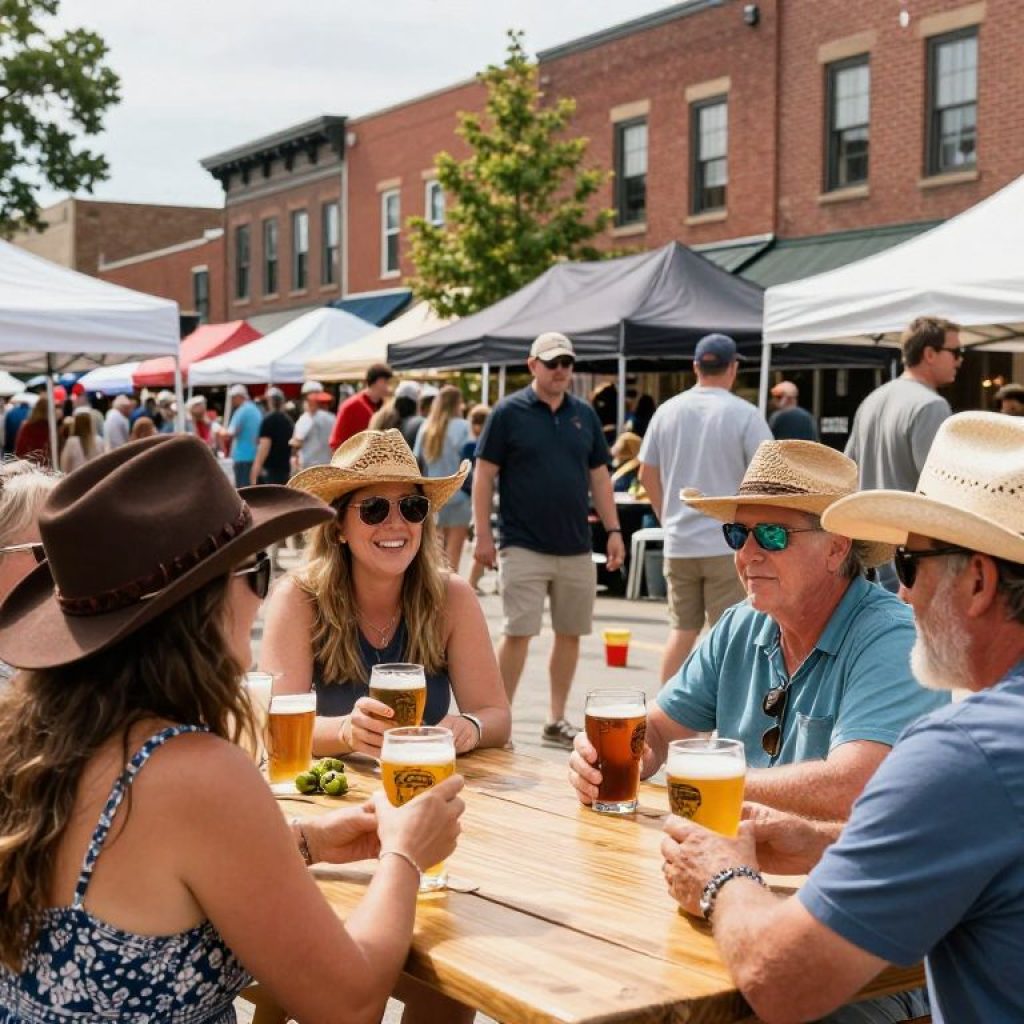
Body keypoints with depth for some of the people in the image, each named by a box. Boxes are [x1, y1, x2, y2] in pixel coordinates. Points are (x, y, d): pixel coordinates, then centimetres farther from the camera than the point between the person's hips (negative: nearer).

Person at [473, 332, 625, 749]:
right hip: (524, 547, -5)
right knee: (518, 633, -6)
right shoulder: (508, 412, -3)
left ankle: (557, 721, 20)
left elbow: (599, 477, 14)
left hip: (576, 549, 5)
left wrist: (613, 530, 7)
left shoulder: (584, 414, 10)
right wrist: (483, 534, -9)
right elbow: (484, 475, -4)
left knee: (570, 634, 9)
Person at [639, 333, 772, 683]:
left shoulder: (668, 411, 5)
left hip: (678, 542, 4)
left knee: (682, 629, 14)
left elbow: (647, 475, 11)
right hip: (728, 542, -4)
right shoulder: (744, 414, -8)